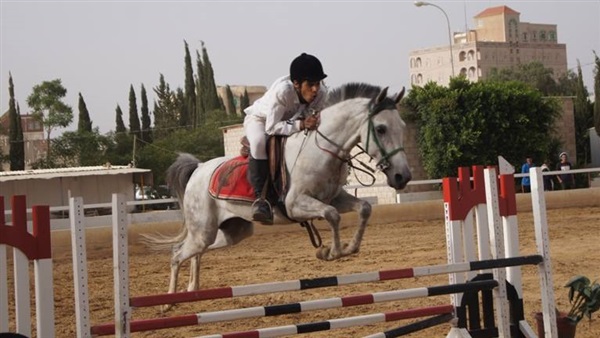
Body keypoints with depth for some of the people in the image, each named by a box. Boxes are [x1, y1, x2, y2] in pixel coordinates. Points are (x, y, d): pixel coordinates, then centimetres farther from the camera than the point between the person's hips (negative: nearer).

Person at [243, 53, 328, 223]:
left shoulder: (321, 93, -26)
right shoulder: (282, 90, -41)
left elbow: (314, 121, -13)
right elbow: (271, 127, -39)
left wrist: (313, 122, -37)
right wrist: (301, 125, -49)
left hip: (290, 121, 6)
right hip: (259, 119, -6)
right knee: (259, 141, -38)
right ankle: (261, 197, -31)